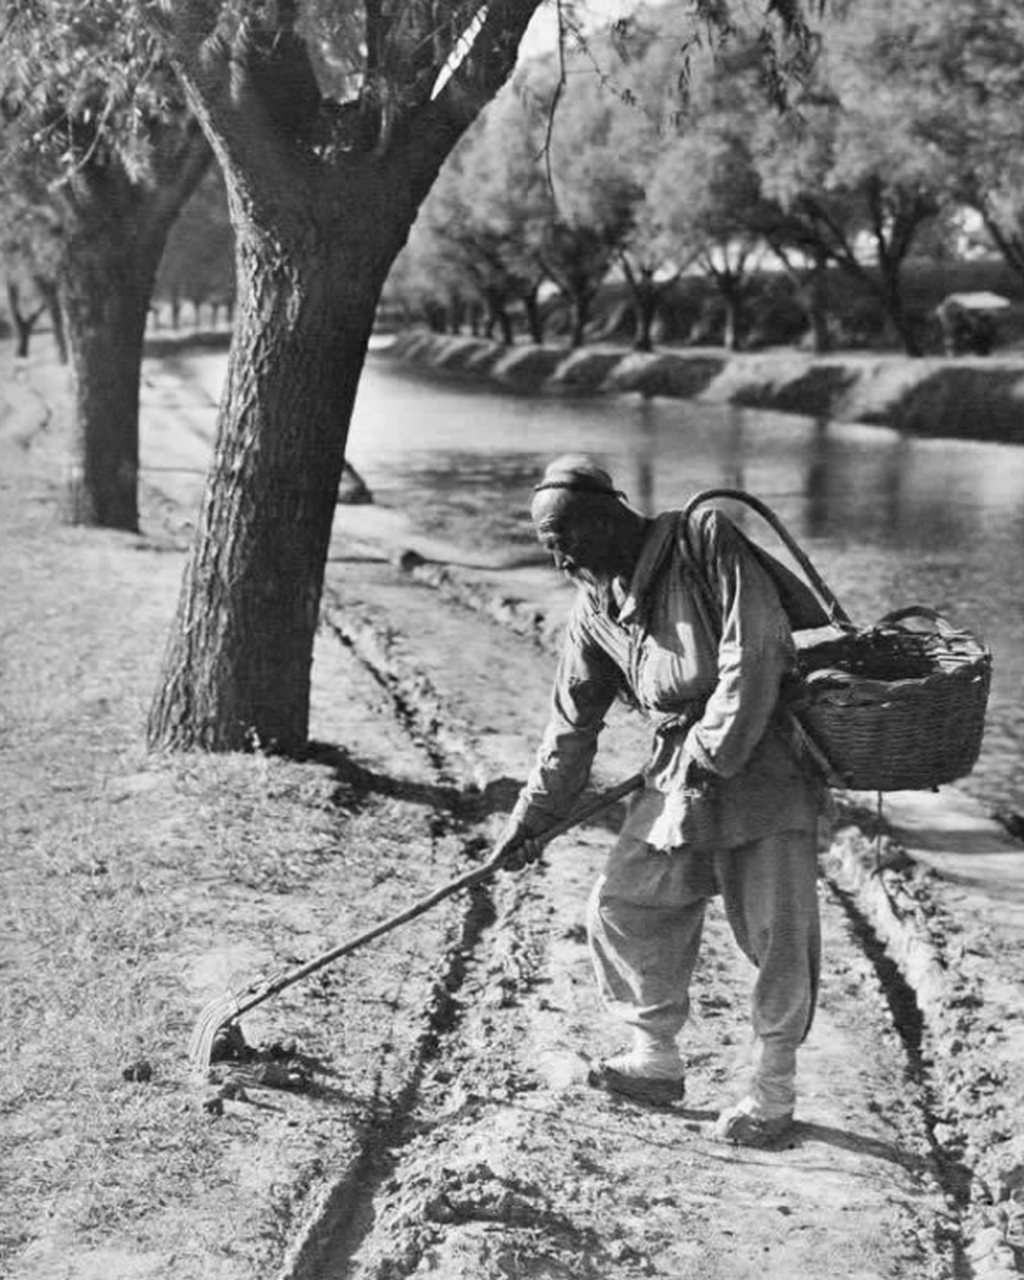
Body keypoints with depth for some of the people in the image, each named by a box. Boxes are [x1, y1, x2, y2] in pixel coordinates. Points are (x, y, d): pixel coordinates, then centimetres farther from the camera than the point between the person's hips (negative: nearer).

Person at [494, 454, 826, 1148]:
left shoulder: (708, 540, -12)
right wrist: (533, 817, 14)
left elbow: (753, 653, -18)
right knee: (624, 907, 6)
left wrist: (715, 751, -17)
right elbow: (573, 724, 14)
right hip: (680, 774, 6)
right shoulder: (594, 609, 8)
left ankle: (774, 1091, 14)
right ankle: (657, 1059, 24)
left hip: (763, 753, -6)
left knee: (779, 933, -3)